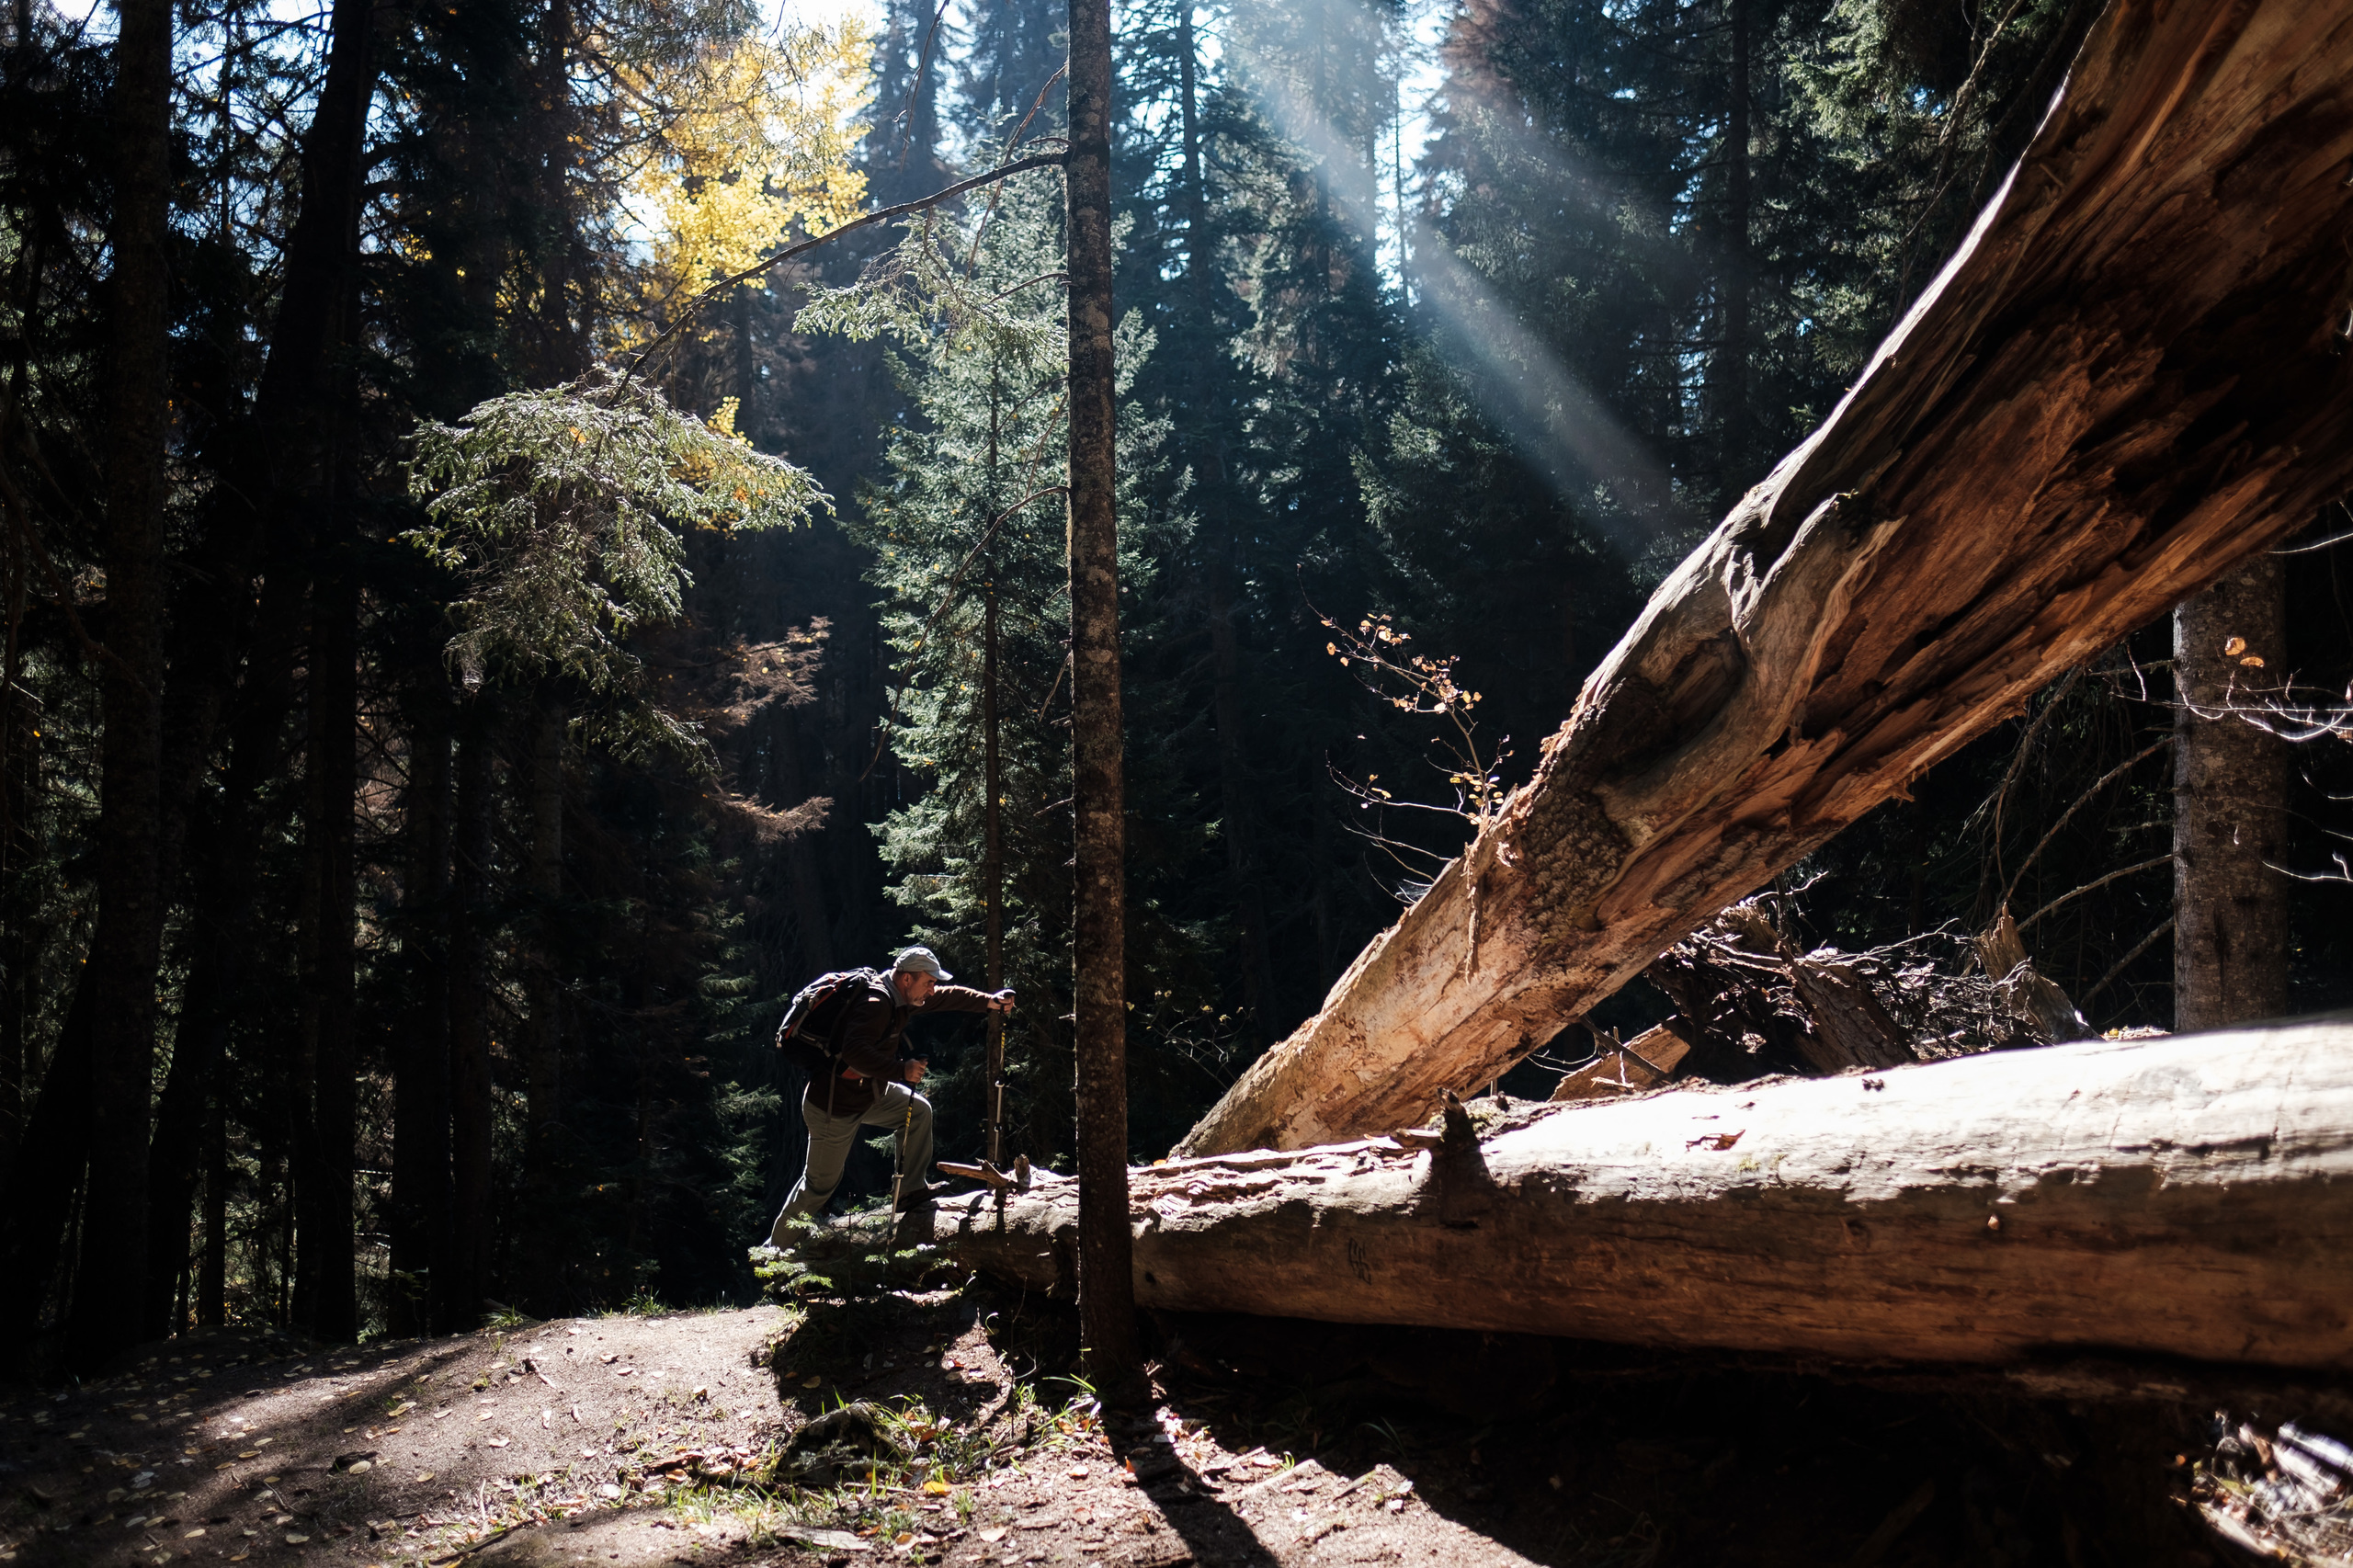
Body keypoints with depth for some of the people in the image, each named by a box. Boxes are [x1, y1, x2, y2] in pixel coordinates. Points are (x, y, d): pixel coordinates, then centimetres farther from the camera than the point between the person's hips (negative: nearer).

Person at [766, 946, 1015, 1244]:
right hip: (834, 1106, -9)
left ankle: (912, 1193, 14)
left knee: (919, 1111, 9)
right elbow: (855, 1052, -42)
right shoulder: (875, 1003, -29)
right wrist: (902, 1071, -40)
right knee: (820, 1183, 4)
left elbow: (946, 997, 11)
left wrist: (989, 1001, 2)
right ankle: (777, 1248, 19)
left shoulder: (900, 995, 0)